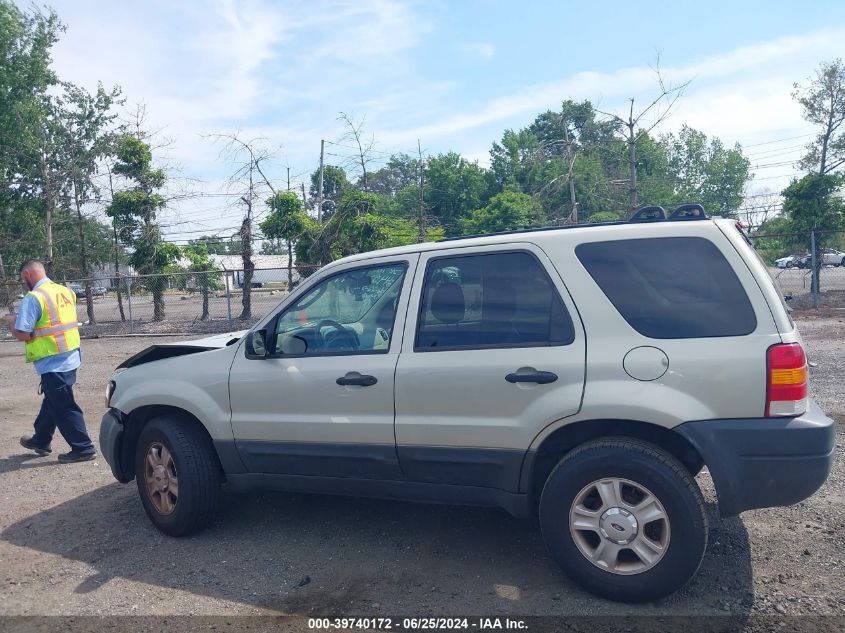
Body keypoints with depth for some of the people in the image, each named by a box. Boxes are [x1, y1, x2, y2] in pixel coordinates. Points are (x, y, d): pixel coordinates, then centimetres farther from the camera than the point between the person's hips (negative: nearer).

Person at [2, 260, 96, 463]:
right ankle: (41, 440, 39)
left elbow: (22, 334, -19)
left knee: (63, 407, 1)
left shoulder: (33, 298, -16)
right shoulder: (65, 291, 7)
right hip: (71, 357, 8)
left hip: (52, 362, -8)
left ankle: (83, 448, 6)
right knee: (51, 400, 23)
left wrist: (11, 322, 0)